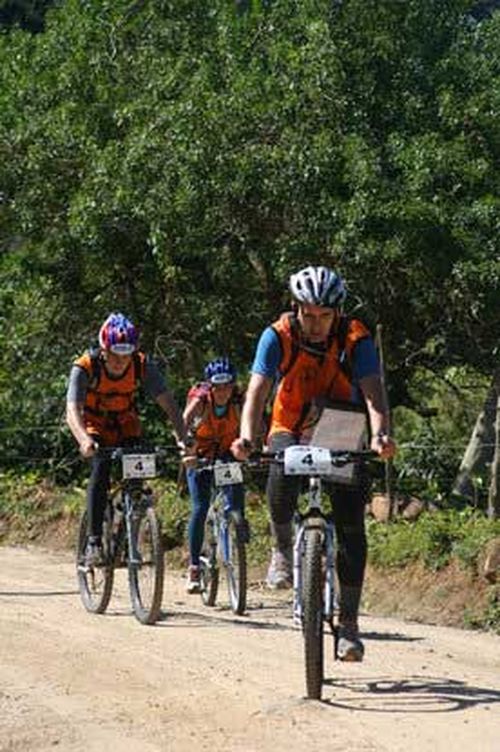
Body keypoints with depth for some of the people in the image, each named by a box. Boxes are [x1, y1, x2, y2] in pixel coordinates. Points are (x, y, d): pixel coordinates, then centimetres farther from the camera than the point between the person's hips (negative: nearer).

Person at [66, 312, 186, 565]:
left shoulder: (143, 365, -24)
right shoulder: (85, 368, -30)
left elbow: (167, 403, -29)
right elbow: (72, 410, -40)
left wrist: (182, 439, -45)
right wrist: (84, 440, -59)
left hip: (127, 426, 3)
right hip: (95, 426, -2)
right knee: (102, 466, -28)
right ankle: (94, 541, -23)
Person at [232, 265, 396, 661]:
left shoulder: (356, 339, -19)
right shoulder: (278, 337, -18)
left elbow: (373, 392, -32)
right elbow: (257, 391, -27)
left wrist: (381, 435, -52)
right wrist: (247, 438, -45)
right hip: (291, 430, 0)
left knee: (351, 526, -11)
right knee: (282, 474, -35)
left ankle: (349, 621, -3)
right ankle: (283, 550, -7)